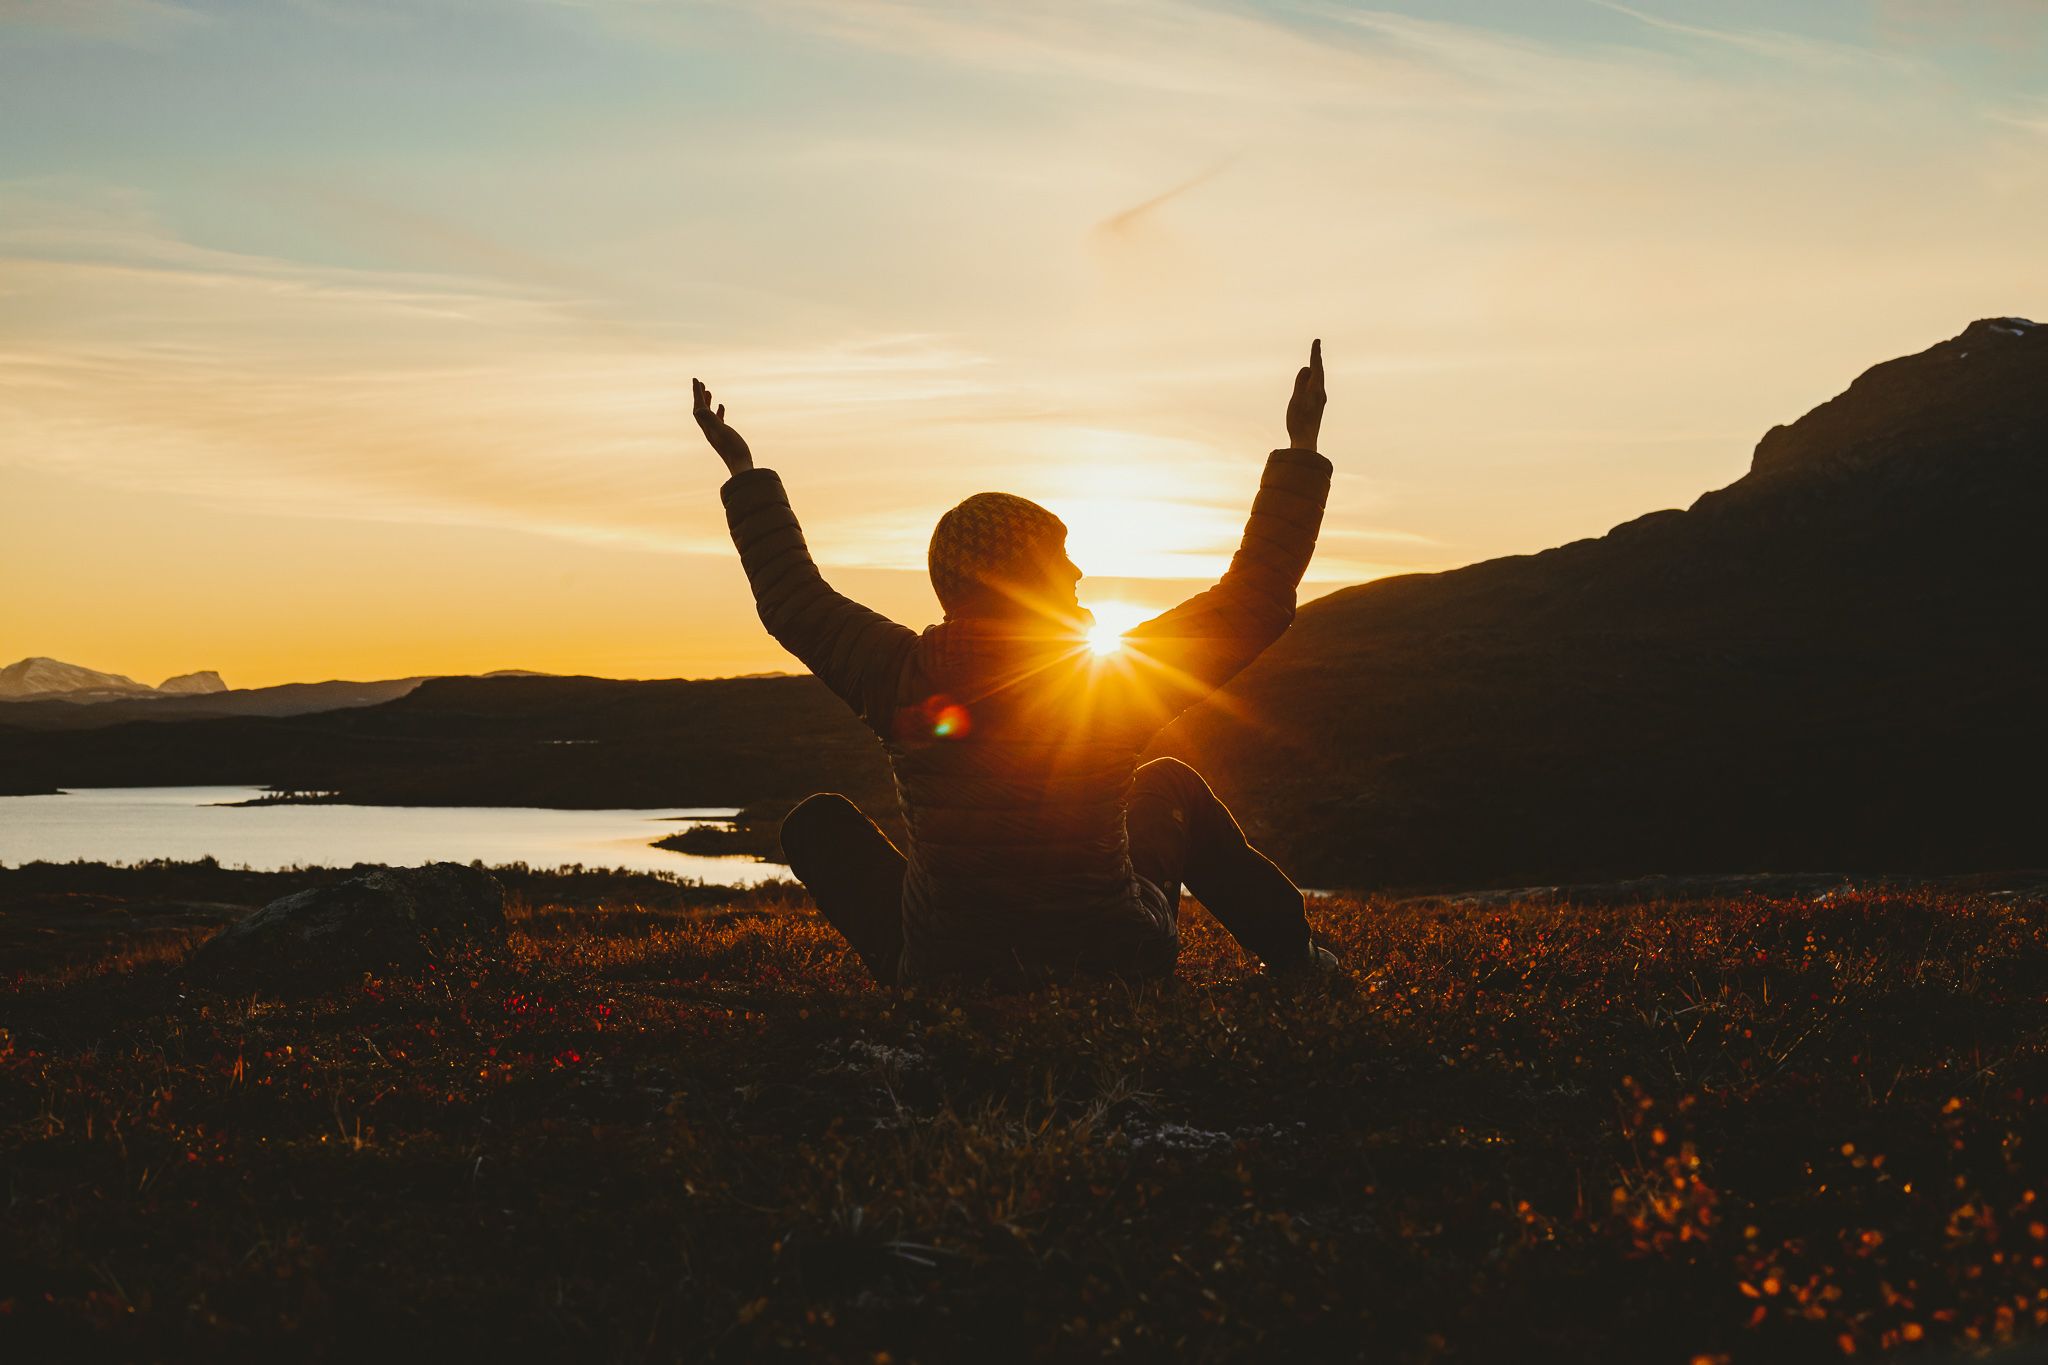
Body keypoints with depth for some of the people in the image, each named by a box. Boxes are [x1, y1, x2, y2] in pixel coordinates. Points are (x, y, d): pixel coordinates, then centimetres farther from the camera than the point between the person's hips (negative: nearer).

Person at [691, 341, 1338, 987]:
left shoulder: (902, 681, -12)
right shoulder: (1115, 687, -16)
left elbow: (792, 600, 6)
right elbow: (1256, 598, -7)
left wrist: (744, 473, 19)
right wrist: (1301, 451, 1)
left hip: (940, 974, 0)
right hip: (1118, 973, 0)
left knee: (819, 819, 21)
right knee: (1171, 782, 30)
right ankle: (1292, 958, 37)